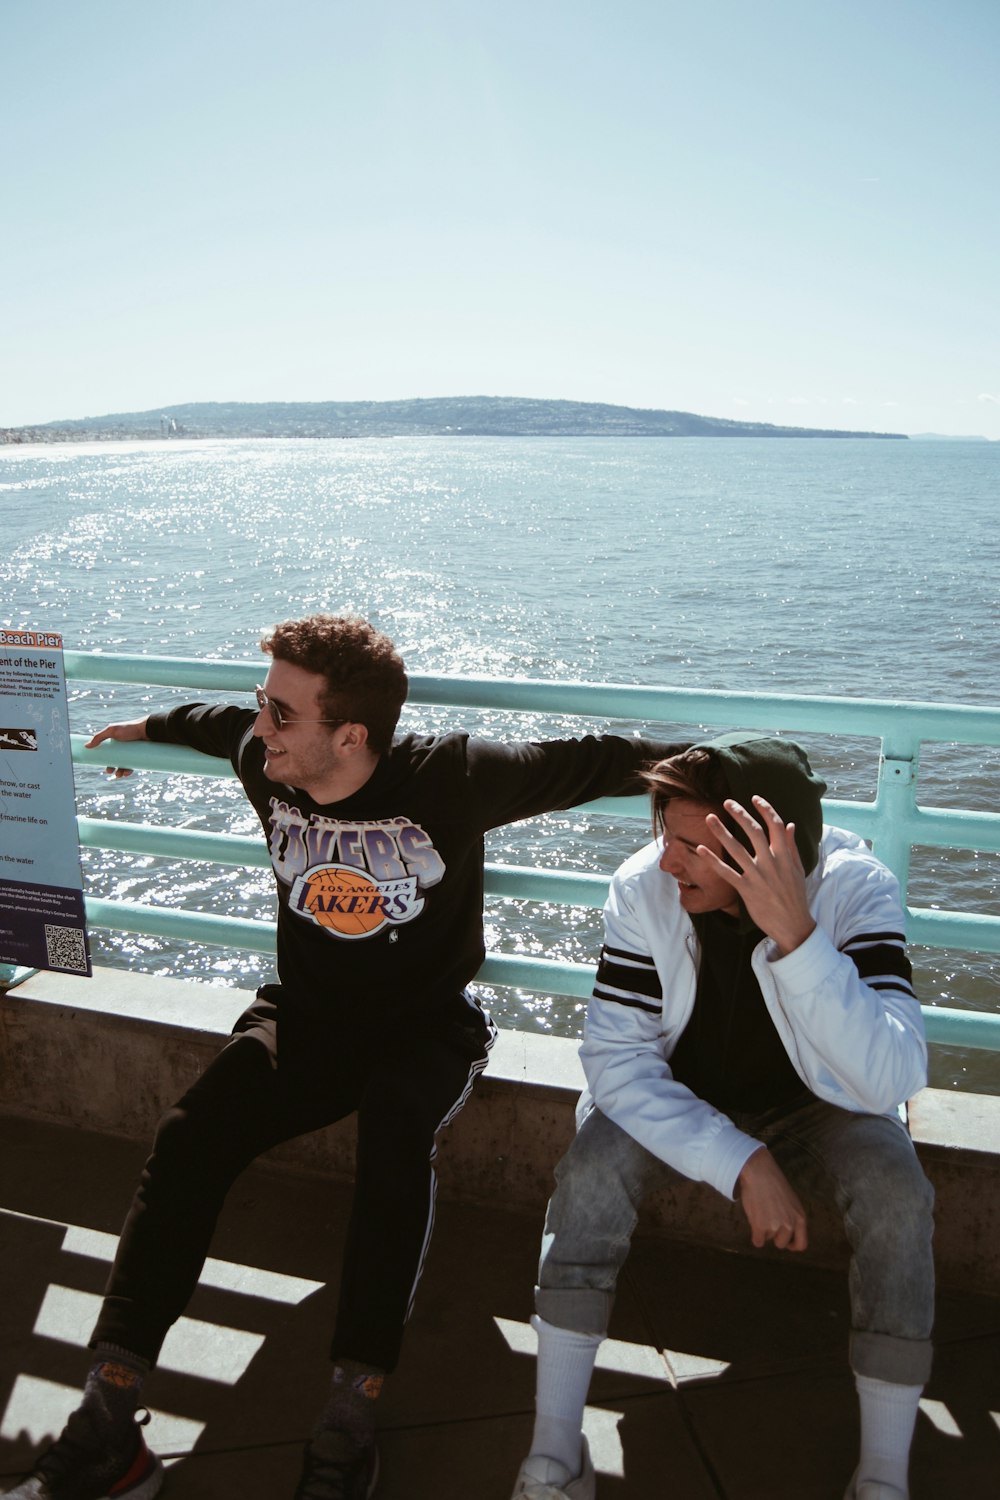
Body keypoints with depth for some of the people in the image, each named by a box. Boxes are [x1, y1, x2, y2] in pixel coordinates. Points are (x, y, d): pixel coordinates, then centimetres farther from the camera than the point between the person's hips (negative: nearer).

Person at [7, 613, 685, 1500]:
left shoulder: (449, 779, -19)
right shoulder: (262, 762, -4)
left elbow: (592, 762, -13)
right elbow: (216, 723, 21)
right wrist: (149, 728, 39)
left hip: (426, 1022, -3)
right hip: (306, 1014, 4)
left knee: (395, 1135, -38)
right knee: (189, 1137, -24)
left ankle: (349, 1426, -30)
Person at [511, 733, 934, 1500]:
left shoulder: (857, 890, -28)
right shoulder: (645, 887, -24)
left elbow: (891, 1081, -39)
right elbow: (615, 1055, -23)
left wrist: (795, 934, -50)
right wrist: (740, 1163, -31)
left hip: (816, 1104, 0)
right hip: (678, 1097, 1)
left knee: (897, 1191, -28)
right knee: (592, 1167, -25)